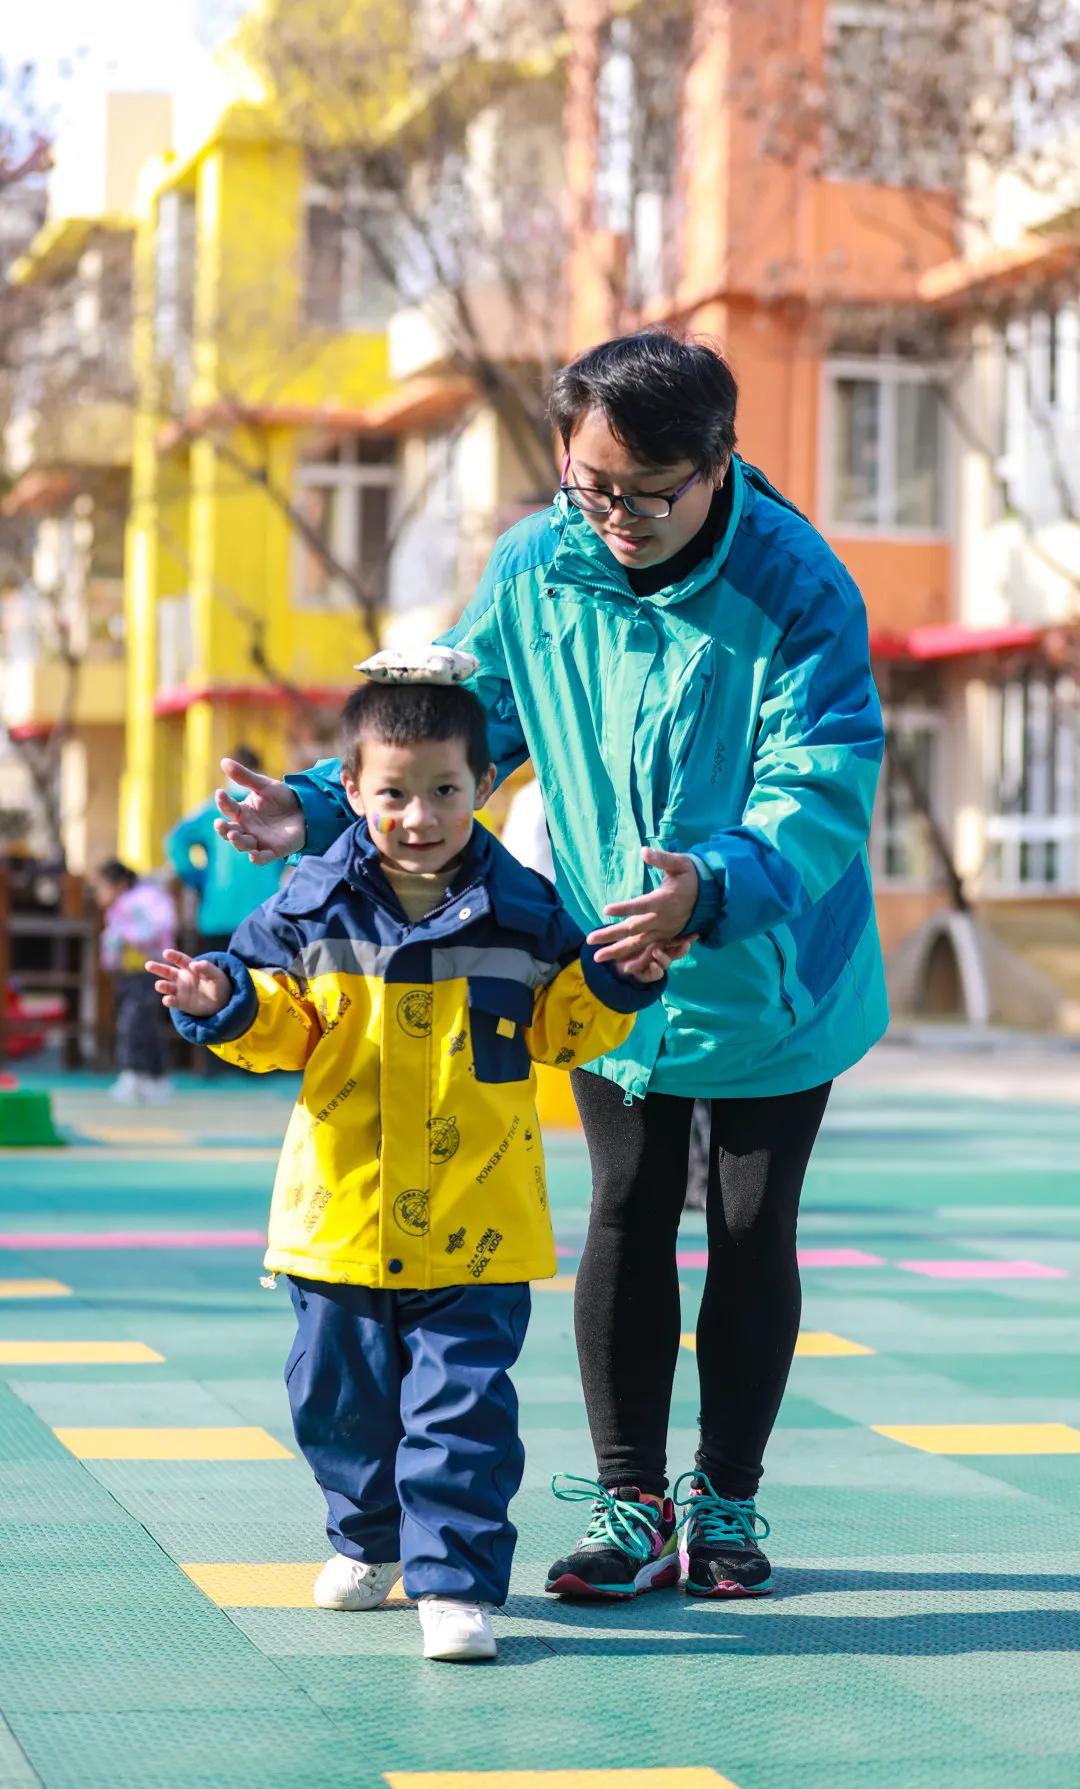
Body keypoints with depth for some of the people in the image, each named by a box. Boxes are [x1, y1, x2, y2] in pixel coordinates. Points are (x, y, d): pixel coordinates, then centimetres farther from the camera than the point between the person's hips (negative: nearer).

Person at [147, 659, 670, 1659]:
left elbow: (564, 1027, 8)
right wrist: (223, 1006, -14)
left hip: (474, 1226, -2)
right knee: (340, 1396, 15)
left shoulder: (522, 913, -1)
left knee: (462, 1404, -6)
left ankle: (455, 1580, 0)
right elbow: (279, 1026, 5)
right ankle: (367, 1539, 37)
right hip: (340, 1212, 2)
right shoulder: (315, 909, -1)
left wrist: (620, 981, -9)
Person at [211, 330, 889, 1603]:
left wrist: (712, 889, -49)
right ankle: (628, 1503, 17)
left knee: (752, 1233, 7)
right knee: (626, 1223, 6)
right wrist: (321, 807, -19)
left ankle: (727, 1500, 22)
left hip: (773, 977, -3)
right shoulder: (535, 569, -12)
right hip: (611, 972, 3)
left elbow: (824, 793, -30)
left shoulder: (797, 587, -24)